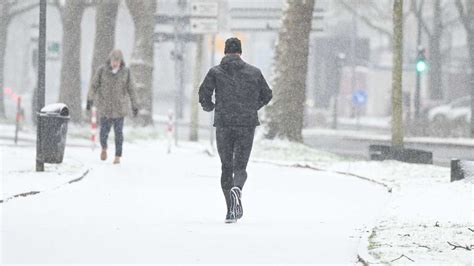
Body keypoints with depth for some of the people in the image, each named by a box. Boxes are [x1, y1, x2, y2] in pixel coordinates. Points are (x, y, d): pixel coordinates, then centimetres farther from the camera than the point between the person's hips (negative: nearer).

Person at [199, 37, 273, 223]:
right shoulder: (254, 72, 7)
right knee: (240, 167, 3)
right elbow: (266, 95, 12)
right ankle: (236, 189, -31)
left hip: (223, 125, 0)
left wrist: (209, 107, 15)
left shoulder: (215, 72, 2)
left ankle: (232, 210, 5)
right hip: (247, 125, 0)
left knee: (226, 167, 11)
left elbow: (204, 94, -7)